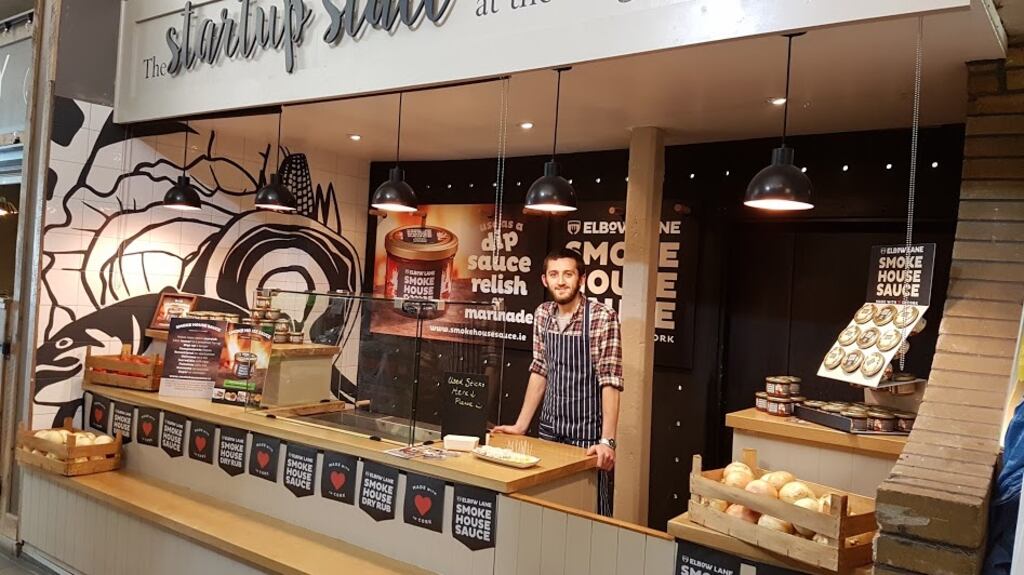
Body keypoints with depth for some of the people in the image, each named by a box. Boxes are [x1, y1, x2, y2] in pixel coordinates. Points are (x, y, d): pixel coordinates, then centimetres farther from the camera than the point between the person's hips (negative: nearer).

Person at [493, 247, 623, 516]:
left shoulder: (602, 317, -15)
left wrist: (607, 440, -25)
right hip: (550, 428, 5)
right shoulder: (542, 315, 2)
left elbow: (610, 381, -18)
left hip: (588, 433, -5)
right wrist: (521, 425, 10)